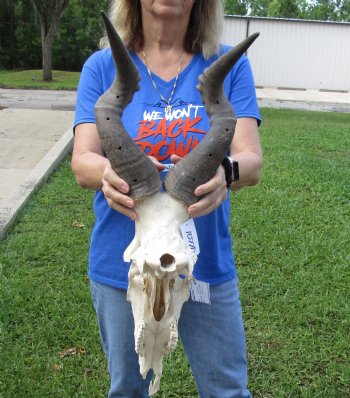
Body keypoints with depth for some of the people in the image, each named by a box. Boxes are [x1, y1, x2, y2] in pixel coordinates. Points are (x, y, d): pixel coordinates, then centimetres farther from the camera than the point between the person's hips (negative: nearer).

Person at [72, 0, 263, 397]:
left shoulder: (229, 65, -4)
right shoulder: (103, 67, -4)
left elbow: (252, 160, -14)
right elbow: (82, 163, -13)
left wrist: (224, 170, -38)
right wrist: (111, 171, -37)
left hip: (207, 264, 0)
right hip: (121, 267, 1)